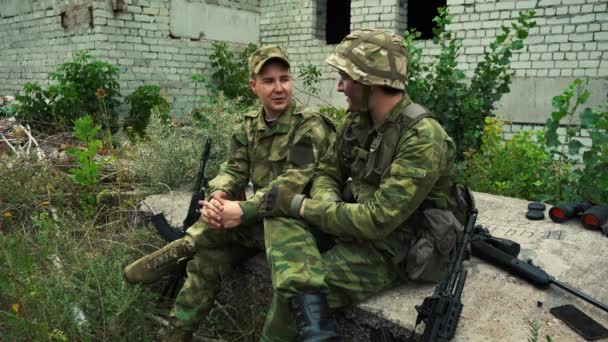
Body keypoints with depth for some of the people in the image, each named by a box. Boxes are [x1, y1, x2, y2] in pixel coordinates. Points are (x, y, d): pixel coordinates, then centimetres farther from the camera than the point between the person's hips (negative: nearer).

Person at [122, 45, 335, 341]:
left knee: (224, 223, -31)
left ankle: (181, 249, -11)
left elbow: (293, 182, -25)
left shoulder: (310, 127, -14)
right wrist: (218, 195, -24)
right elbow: (234, 169, 0)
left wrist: (243, 210, -34)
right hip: (261, 216, 5)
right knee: (206, 260, -13)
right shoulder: (249, 125, 7)